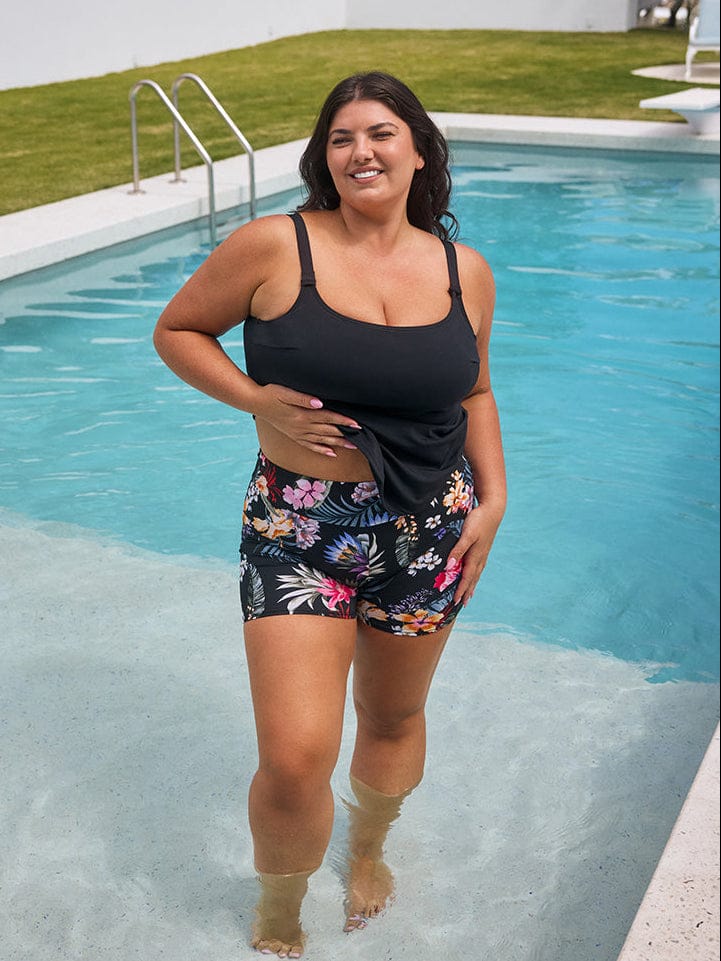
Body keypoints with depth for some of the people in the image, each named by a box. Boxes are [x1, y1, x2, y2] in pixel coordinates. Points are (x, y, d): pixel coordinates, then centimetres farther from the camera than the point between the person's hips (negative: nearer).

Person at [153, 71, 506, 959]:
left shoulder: (464, 273, 1)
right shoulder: (274, 248, -10)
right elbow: (177, 330, 1)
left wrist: (492, 497, 4)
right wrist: (256, 400, -14)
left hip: (427, 533, 4)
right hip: (299, 530, -3)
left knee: (394, 720, 21)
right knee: (294, 760, -9)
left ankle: (368, 851, 54)